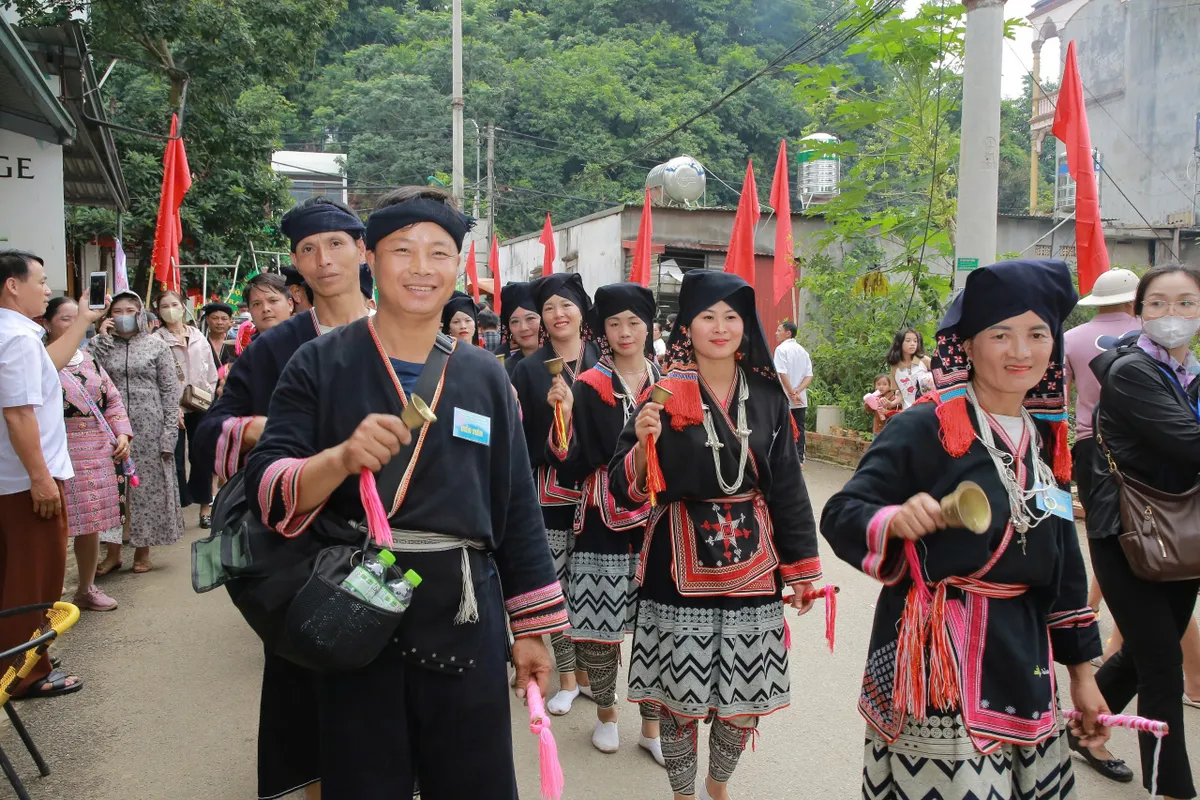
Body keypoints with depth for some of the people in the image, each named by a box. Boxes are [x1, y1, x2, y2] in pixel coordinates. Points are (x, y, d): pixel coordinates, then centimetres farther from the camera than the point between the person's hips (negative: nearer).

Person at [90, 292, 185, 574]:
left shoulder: (156, 345, 3)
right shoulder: (100, 344, 9)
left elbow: (170, 391, 0)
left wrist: (169, 432, -8)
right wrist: (101, 339, -7)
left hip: (148, 428, -2)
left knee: (147, 486, 5)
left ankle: (143, 550, 19)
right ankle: (113, 552, 19)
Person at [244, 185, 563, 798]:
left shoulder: (486, 378, 5)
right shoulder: (321, 366, -2)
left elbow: (517, 509, 8)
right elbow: (265, 488, -9)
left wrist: (531, 628, 9)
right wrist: (342, 458, -29)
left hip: (464, 621, 2)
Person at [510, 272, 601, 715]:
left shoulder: (604, 362, 5)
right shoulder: (530, 369, 3)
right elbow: (523, 436, 0)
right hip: (552, 490, 0)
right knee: (557, 582, 3)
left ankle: (587, 667, 23)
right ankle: (567, 675, 18)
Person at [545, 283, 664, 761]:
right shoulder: (588, 389, 0)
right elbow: (571, 466, -8)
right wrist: (564, 415, -20)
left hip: (657, 520, 2)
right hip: (604, 522, -1)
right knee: (599, 622, 2)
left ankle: (651, 724, 21)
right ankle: (605, 712, 28)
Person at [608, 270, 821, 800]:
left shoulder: (767, 394, 4)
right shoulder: (666, 393, -4)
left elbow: (787, 483, 9)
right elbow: (628, 488, -6)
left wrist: (800, 566, 9)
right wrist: (645, 441, -26)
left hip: (752, 562, 3)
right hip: (682, 566, -2)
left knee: (746, 698, 10)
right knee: (681, 696, 5)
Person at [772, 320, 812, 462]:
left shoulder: (781, 349, -8)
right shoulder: (803, 351, 13)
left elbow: (782, 374, -18)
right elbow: (809, 376, 4)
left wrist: (792, 393, -15)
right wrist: (797, 391, -7)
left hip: (785, 399, -6)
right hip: (801, 400, 6)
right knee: (799, 429, 7)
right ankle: (799, 459, 6)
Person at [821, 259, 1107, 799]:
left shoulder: (1045, 439, 10)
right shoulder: (923, 428, -11)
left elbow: (1063, 562, 17)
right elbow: (840, 514, -13)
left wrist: (1080, 671, 19)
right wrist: (894, 521, -34)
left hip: (1023, 658, 7)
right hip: (936, 660, -6)